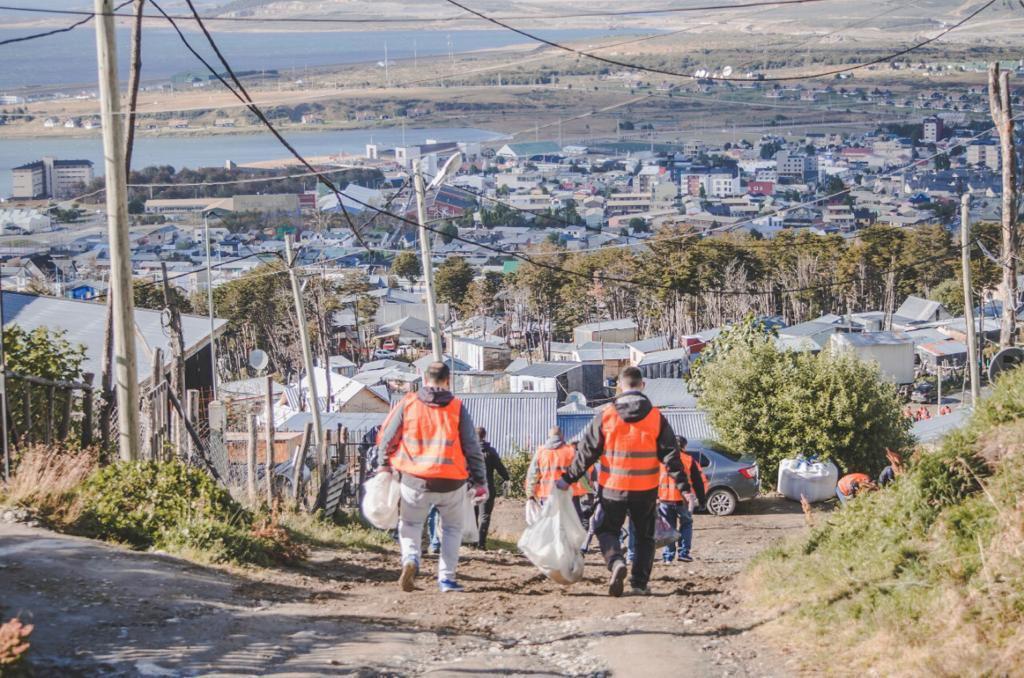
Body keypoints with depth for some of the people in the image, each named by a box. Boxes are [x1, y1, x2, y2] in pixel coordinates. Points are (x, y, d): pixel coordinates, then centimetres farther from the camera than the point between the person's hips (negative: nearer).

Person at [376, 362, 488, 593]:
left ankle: (410, 559, -9)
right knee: (452, 528, 21)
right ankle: (446, 578, 13)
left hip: (414, 480, 0)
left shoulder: (407, 404, 1)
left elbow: (387, 438, 6)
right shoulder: (457, 407, 1)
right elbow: (472, 448, 0)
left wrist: (384, 466, 22)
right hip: (451, 483, 0)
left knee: (410, 524, 20)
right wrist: (479, 482, 5)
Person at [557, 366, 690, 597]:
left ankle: (616, 562, -14)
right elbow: (670, 455, -2)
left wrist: (568, 479, 5)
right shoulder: (656, 417, -3)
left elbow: (586, 452, -3)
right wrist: (684, 486, 3)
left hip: (612, 488, -1)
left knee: (608, 530, 14)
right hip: (646, 491, 1)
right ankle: (640, 583, 10)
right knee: (644, 536, 17)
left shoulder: (606, 416, -5)